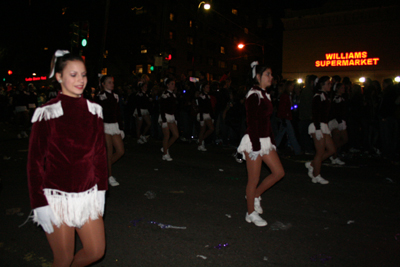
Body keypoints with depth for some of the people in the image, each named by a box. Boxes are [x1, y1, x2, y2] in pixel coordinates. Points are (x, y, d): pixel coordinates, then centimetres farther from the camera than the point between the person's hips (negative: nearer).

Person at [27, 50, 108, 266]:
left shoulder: (93, 110, 2)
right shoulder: (47, 113, -12)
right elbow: (35, 161, -9)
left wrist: (101, 189, 7)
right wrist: (40, 204, -10)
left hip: (88, 197, 5)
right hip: (57, 198, -4)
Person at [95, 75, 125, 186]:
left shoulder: (115, 96, 13)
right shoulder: (100, 97, -5)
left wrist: (120, 127, 14)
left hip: (115, 125, 6)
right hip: (105, 126, -6)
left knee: (120, 151, 2)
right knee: (109, 152, -2)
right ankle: (110, 175, 12)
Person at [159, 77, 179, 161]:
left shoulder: (173, 94, 13)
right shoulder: (165, 94, -12)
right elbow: (162, 108, -16)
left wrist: (175, 119, 17)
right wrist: (164, 120, -20)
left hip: (171, 116, 8)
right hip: (165, 116, -8)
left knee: (176, 135, 4)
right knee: (166, 136, -3)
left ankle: (165, 148, 21)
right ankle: (165, 154, 10)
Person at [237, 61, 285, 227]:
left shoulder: (265, 95, 13)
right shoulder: (253, 95, -15)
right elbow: (252, 123, -19)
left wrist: (272, 141, 15)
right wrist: (256, 146, -20)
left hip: (265, 140, 9)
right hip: (254, 141, -9)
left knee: (279, 172, 10)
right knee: (253, 180, 2)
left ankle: (255, 195, 27)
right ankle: (251, 213, 19)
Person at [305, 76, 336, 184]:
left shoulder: (325, 96, 17)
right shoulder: (318, 96, -11)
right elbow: (315, 114, -18)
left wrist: (326, 128, 19)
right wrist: (318, 129, -23)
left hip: (323, 126, 9)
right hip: (317, 126, -9)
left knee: (331, 150, 9)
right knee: (320, 152, -4)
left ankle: (312, 164, 18)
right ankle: (316, 176, 8)